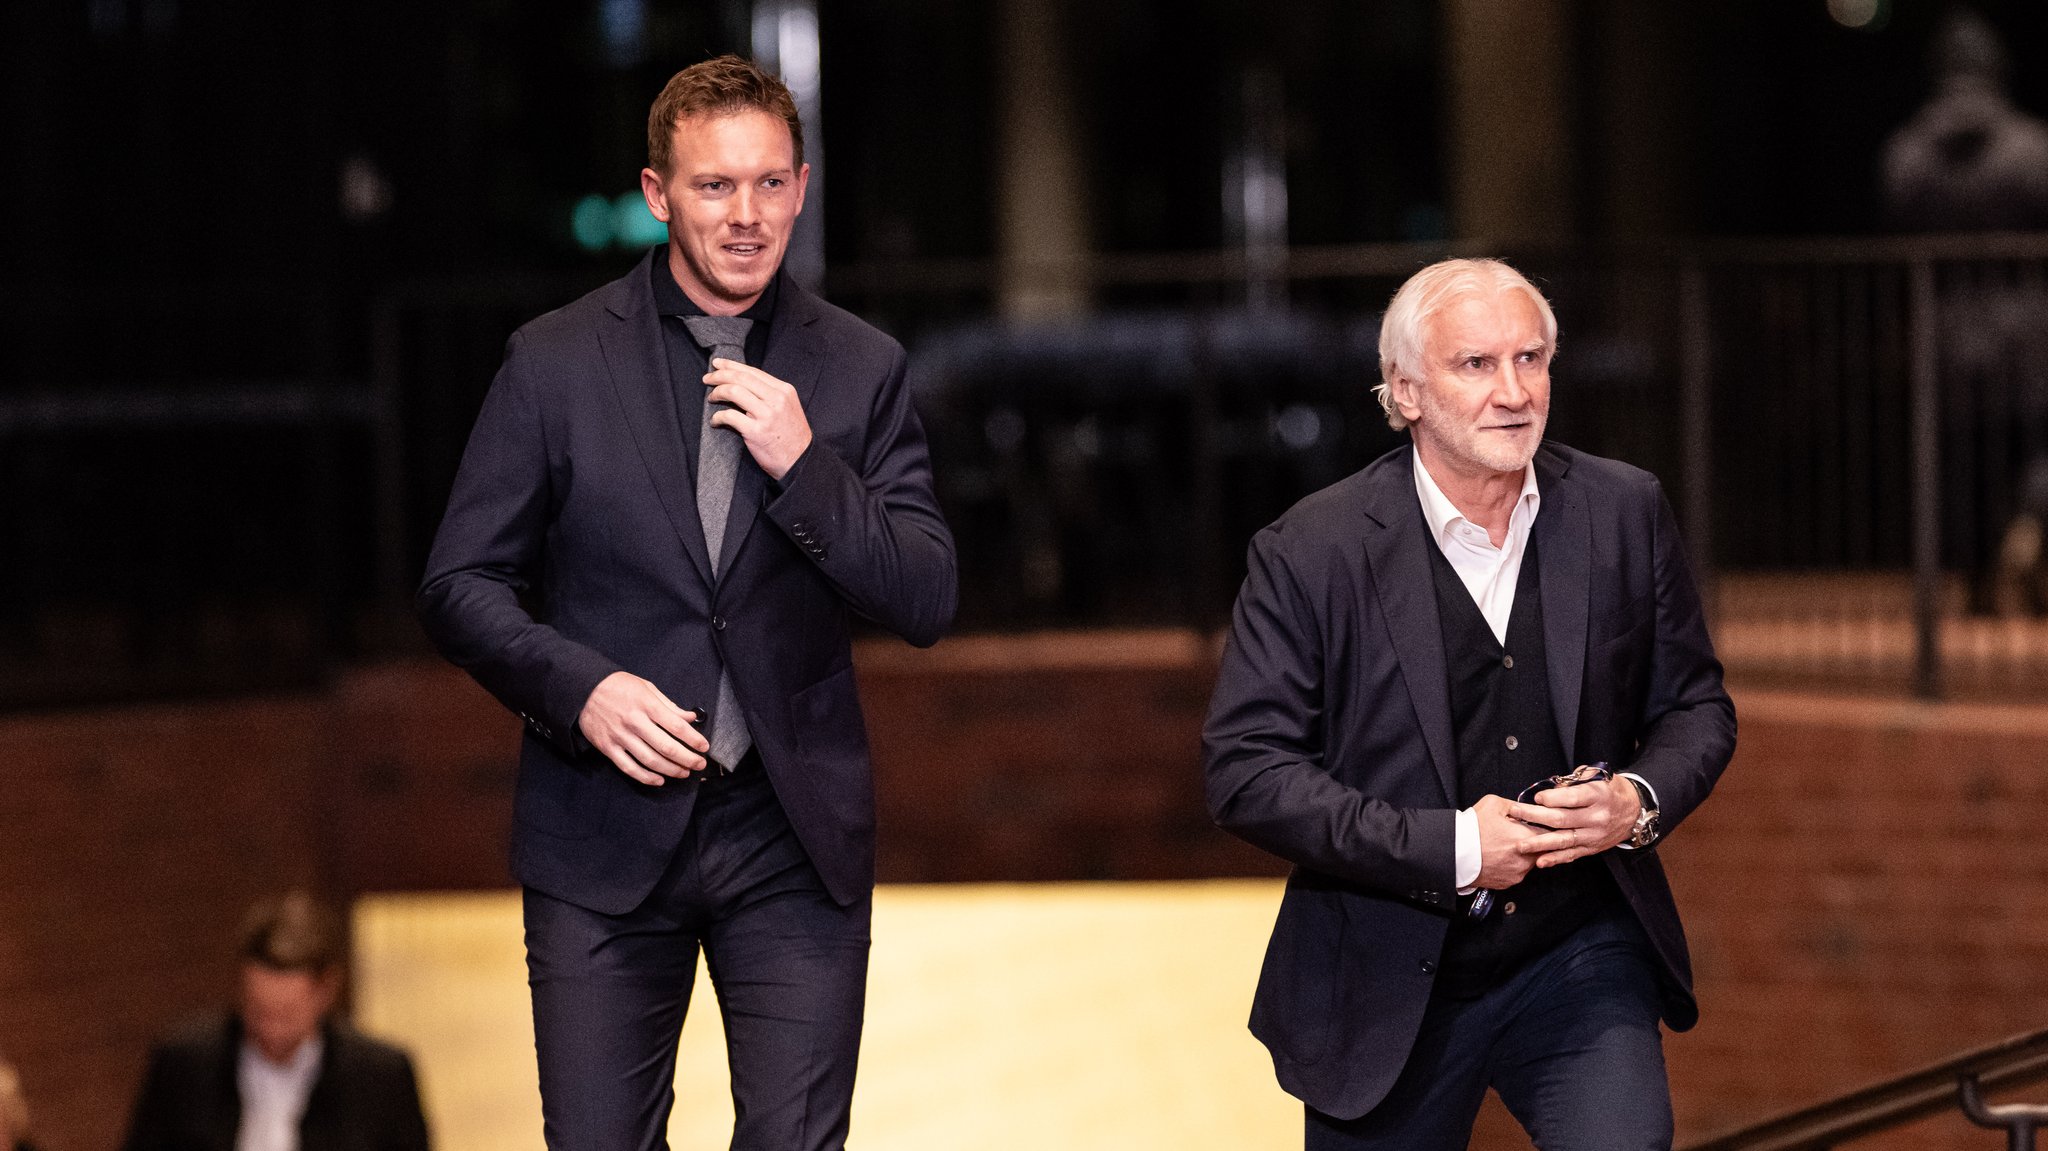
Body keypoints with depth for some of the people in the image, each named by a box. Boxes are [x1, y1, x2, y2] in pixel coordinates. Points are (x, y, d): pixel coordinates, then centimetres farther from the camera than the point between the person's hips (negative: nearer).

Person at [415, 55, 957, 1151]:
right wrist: (579, 687, -16)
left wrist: (804, 464, -14)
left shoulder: (860, 370, 4)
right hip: (606, 831, -1)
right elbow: (459, 586, 1)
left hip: (794, 833, 1)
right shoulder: (555, 363, 0)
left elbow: (926, 602, 0)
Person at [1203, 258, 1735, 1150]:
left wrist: (1640, 802, -13)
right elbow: (1244, 769, -13)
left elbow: (1695, 706, 10)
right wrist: (1447, 849, -20)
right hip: (1387, 994, -1)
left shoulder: (1625, 513, 0)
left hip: (1578, 960, 1)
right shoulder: (1308, 555, -10)